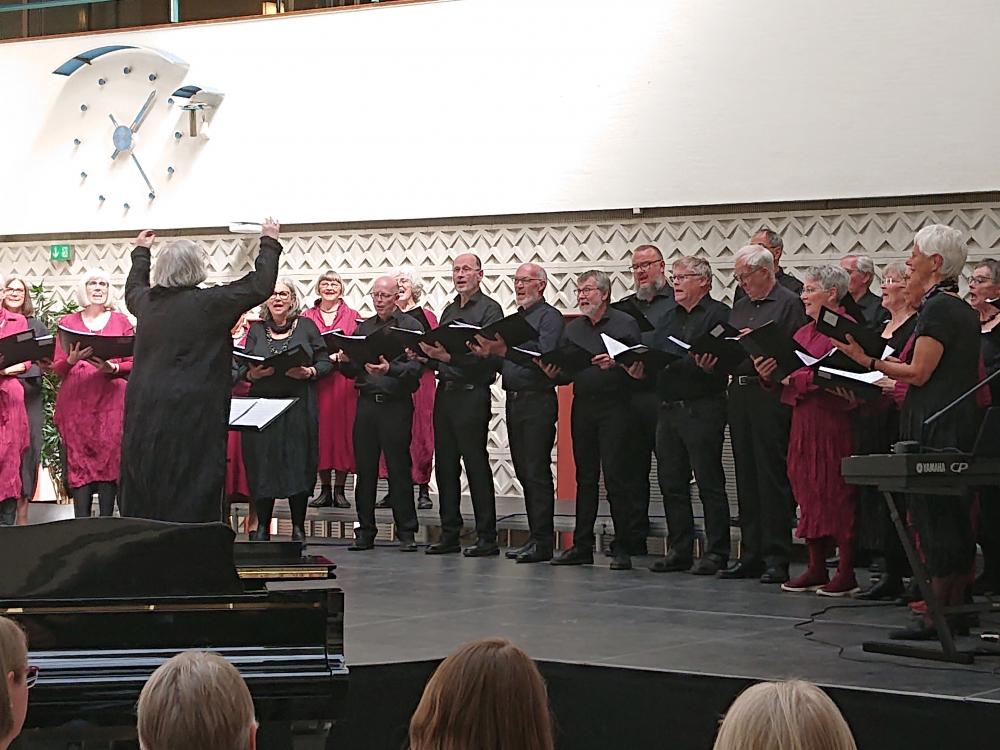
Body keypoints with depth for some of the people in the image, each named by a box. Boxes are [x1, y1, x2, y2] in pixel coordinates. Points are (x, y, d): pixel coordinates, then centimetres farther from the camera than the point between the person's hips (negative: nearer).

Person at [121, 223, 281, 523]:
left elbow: (132, 289, 31)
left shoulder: (146, 301, 5)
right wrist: (270, 242, 7)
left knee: (142, 495, 11)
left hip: (143, 412, 6)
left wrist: (140, 252, 46)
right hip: (191, 415, -6)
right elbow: (259, 286, -7)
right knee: (189, 499, -1)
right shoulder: (206, 303, -12)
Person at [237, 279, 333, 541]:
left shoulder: (306, 326, 8)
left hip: (299, 407, -1)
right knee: (261, 465, -2)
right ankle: (262, 527, 7)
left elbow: (325, 362, 5)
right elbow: (241, 369, 11)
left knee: (299, 465, -3)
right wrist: (252, 374, -10)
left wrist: (309, 372, -13)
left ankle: (298, 527, 5)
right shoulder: (256, 330, 12)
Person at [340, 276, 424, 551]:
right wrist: (346, 361, -5)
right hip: (367, 402, 5)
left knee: (398, 468, -3)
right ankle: (365, 531, 11)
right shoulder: (363, 328, 16)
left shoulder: (411, 326, 0)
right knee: (365, 468, 5)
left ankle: (406, 533, 3)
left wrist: (391, 369, -27)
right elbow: (351, 372, 16)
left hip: (396, 403, -4)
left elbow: (416, 368, -11)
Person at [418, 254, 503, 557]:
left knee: (476, 464, -6)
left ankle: (487, 538, -2)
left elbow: (490, 355, -17)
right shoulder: (449, 311, 19)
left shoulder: (489, 309, -5)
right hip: (445, 392, 8)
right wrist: (425, 356, 0)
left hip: (472, 393, -8)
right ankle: (449, 534, 15)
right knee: (445, 465, 8)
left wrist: (449, 356, -25)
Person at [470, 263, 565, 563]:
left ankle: (542, 542, -7)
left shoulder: (549, 316, -5)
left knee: (537, 472, -9)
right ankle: (535, 537, 14)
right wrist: (487, 353, -1)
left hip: (538, 401, -8)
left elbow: (544, 356, -20)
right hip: (514, 400, 8)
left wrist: (504, 351, -27)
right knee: (523, 472, 9)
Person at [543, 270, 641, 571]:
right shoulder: (573, 328, 16)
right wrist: (553, 373, -5)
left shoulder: (625, 324, -1)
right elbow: (566, 373, 16)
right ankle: (582, 546, 13)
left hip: (614, 407, -5)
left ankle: (623, 548, -2)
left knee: (615, 476, -7)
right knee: (585, 477, 8)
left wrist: (615, 364, -25)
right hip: (582, 407, 6)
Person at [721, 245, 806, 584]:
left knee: (772, 477, -7)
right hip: (740, 393, 8)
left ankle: (777, 558, -3)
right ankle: (751, 555, 14)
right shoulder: (740, 305, 20)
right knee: (746, 477, 9)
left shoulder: (789, 303, -4)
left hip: (771, 395, -8)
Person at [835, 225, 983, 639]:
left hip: (935, 426, -10)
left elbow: (918, 373, -18)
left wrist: (867, 360, -14)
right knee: (957, 518, 11)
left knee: (935, 516, -7)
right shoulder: (966, 310, 15)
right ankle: (957, 610, 16)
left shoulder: (937, 308, -14)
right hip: (963, 422, 10)